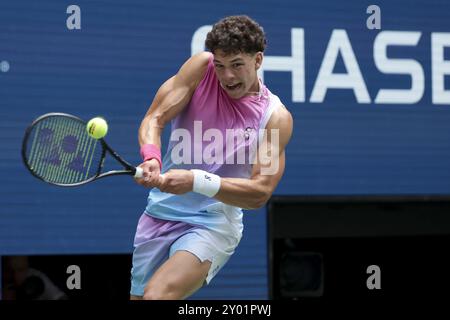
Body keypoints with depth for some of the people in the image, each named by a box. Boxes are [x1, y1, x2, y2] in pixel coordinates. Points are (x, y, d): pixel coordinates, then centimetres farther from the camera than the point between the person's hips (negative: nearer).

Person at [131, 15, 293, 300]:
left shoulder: (276, 117, -9)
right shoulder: (201, 68, -3)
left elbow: (261, 192, -14)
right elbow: (155, 118, -6)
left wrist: (196, 181, -28)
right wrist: (151, 157, -29)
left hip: (212, 224, -4)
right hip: (160, 213, 4)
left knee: (156, 295, -29)